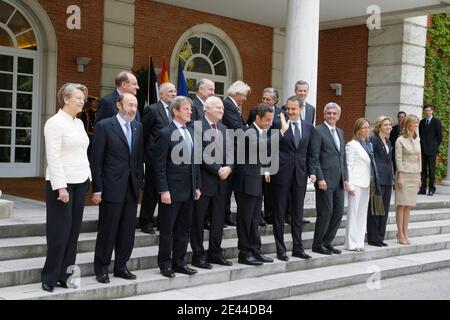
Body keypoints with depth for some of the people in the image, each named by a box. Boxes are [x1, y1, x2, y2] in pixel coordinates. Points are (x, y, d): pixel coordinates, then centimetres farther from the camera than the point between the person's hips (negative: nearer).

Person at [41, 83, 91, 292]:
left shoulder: (79, 123, 13)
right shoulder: (55, 122, -9)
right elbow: (53, 157, -15)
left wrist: (87, 177, 10)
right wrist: (60, 187, -19)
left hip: (79, 182, 7)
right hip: (61, 183, -7)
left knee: (73, 230, 7)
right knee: (59, 230, -4)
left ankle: (64, 275, 14)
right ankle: (50, 277, 8)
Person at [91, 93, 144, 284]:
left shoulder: (138, 127, 11)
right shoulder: (104, 126, -6)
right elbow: (97, 160, -7)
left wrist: (139, 182, 8)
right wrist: (97, 189, -10)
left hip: (131, 187, 5)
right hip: (112, 187, -5)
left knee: (128, 231, 10)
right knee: (107, 230, 3)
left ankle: (121, 267, 24)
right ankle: (101, 269, 16)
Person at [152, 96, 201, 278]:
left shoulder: (192, 132, 11)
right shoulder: (166, 134, -10)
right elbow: (159, 165, -12)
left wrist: (197, 186, 12)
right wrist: (163, 190, -16)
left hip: (189, 191, 7)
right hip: (171, 191, -7)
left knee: (184, 228, 13)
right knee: (167, 229, 4)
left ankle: (179, 262, 24)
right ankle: (165, 264, 16)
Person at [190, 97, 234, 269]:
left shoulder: (223, 128, 14)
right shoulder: (198, 126, -10)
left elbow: (228, 152, 11)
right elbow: (201, 154, -16)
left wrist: (228, 167, -7)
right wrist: (217, 170, -15)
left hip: (220, 180, 7)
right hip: (203, 180, -7)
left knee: (218, 218, 11)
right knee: (198, 219, 2)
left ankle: (215, 253, 22)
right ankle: (198, 255, 11)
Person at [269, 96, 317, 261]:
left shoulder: (309, 127, 8)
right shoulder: (278, 124, -5)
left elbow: (310, 153, 13)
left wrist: (312, 172, 3)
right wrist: (282, 130, -22)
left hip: (300, 174, 4)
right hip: (282, 174, -3)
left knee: (298, 213, 12)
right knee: (279, 214, 4)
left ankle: (298, 248, 22)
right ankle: (280, 249, 13)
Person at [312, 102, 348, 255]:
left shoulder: (340, 132, 18)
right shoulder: (318, 131, -6)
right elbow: (314, 157, -11)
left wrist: (345, 178, 11)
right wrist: (320, 178, -17)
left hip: (339, 180, 8)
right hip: (325, 179, -7)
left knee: (338, 211, 8)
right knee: (325, 212, -4)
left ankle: (327, 242, 19)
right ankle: (317, 244, 9)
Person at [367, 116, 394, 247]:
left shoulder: (388, 141, 18)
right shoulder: (374, 139, -7)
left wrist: (392, 177, 16)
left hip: (387, 180, 8)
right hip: (377, 179, -8)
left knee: (384, 210, 9)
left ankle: (380, 237, 16)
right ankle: (372, 238, 5)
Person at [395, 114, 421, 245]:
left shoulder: (417, 140, 13)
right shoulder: (400, 140, -6)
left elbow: (419, 158, 16)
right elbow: (398, 159, -9)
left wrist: (419, 176, 14)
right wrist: (400, 176, -14)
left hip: (415, 175, 6)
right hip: (404, 174, -6)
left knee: (409, 206, 7)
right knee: (401, 205, -3)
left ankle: (405, 233, 13)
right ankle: (400, 234, 2)